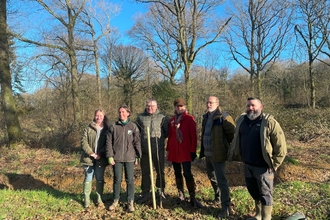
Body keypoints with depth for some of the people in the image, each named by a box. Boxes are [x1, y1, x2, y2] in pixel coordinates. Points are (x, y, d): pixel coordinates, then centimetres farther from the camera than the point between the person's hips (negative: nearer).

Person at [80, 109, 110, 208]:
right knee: (88, 178, 6)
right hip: (89, 158, 0)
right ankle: (86, 199, 17)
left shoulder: (107, 129, 3)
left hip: (101, 158, 1)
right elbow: (83, 142, -4)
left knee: (100, 179, 9)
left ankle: (99, 199, 19)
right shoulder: (88, 128, 2)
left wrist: (100, 154, -13)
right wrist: (91, 153, -14)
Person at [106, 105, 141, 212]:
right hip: (117, 158, 1)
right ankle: (115, 200, 25)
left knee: (130, 180, 5)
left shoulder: (133, 126, 2)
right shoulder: (113, 127, 2)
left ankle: (130, 202, 16)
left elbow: (137, 142, 3)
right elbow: (109, 142, 2)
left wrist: (137, 156, 0)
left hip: (129, 158, 0)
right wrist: (110, 156, -4)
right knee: (117, 180, 10)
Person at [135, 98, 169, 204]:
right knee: (145, 173, 10)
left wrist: (161, 138, -4)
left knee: (160, 171, 8)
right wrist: (141, 139, 5)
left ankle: (160, 190, 28)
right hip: (144, 150, 2)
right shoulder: (140, 117, 5)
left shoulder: (162, 118, -2)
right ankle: (145, 193, 23)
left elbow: (168, 131, 3)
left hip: (158, 149, -2)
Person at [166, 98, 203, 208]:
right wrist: (168, 149, 10)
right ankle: (181, 195, 24)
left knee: (187, 174, -8)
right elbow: (170, 136, 14)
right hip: (174, 152, 5)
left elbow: (193, 136, -8)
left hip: (185, 151, -5)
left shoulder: (189, 119, -4)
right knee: (177, 174, 12)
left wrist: (193, 150, -12)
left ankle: (193, 198, 0)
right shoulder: (172, 120, 10)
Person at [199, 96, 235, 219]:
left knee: (221, 180, -3)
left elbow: (232, 133, -14)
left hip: (218, 154, -8)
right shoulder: (206, 117, 11)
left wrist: (228, 147, -4)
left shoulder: (223, 117, -15)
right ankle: (218, 196, 44)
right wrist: (202, 150, 16)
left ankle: (225, 207, 7)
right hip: (208, 153, 9)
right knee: (212, 177, 23)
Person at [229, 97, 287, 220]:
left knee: (265, 194, 6)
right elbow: (237, 141, 16)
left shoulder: (269, 122, -14)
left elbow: (281, 145, -13)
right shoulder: (241, 121, 3)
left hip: (263, 166, -6)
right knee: (253, 191, 20)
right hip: (247, 165, 6)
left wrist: (274, 164, -12)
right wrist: (239, 157, 13)